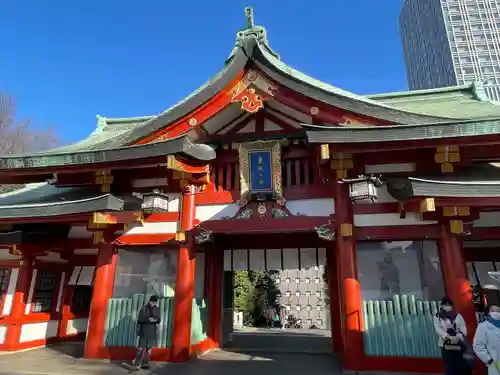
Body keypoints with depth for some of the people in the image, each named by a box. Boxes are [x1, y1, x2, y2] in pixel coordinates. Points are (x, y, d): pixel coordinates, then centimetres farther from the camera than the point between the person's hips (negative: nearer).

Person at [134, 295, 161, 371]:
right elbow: (140, 319, -11)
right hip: (144, 331, -4)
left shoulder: (157, 309, 5)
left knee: (149, 347, 7)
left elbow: (159, 320, 3)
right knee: (141, 347, -7)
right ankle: (138, 363, 1)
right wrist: (148, 319, -23)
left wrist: (155, 320, -19)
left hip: (152, 331, 4)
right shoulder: (144, 308, -4)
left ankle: (145, 363, 16)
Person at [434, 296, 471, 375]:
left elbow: (463, 329, -1)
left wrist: (458, 337, -19)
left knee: (461, 366, 1)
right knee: (449, 367, 3)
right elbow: (438, 329, -9)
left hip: (459, 345, 1)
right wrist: (449, 337, -24)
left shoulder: (457, 315, 6)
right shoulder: (437, 317, 0)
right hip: (446, 346, -1)